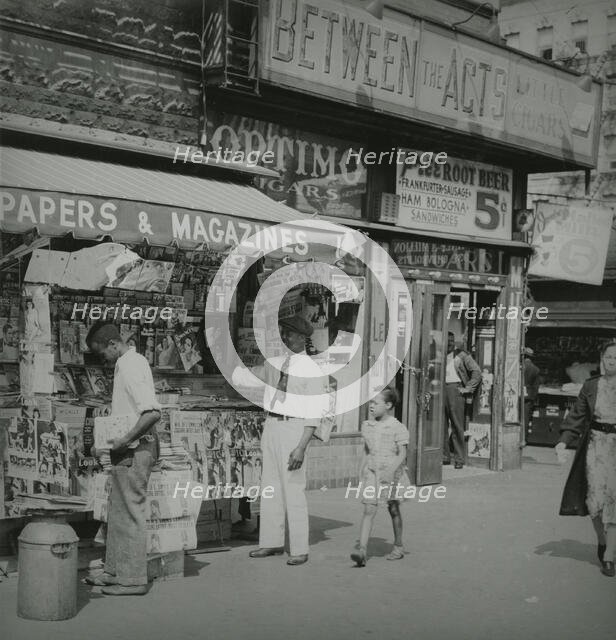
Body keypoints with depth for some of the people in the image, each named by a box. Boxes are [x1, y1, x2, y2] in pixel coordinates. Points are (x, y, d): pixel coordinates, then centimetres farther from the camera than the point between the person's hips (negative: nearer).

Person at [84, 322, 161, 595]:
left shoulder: (132, 367, -18)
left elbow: (152, 412, -28)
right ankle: (116, 571, 25)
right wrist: (109, 440, 16)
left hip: (134, 450, -10)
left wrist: (124, 440, -22)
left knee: (130, 513, -3)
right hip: (128, 450, 10)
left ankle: (133, 580, 5)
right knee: (117, 511, 16)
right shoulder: (128, 363, 13)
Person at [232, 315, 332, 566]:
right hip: (270, 425, 6)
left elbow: (315, 413, -11)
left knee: (293, 490, -5)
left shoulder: (312, 371, -7)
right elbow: (243, 377, 21)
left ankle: (299, 549, 3)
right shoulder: (274, 364, 10)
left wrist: (301, 447, -19)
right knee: (270, 486, 10)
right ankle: (272, 542, 21)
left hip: (293, 428, -6)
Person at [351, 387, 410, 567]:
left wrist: (392, 470, -27)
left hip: (392, 473, -3)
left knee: (393, 510, 11)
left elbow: (402, 454, -13)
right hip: (371, 472, 3)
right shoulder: (366, 426, 7)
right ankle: (362, 551, -15)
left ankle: (398, 546, 28)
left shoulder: (397, 428, -8)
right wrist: (363, 471, 21)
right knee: (368, 511, -7)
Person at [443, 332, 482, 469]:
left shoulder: (461, 355, 4)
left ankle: (459, 459, 0)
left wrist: (468, 389, -6)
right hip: (440, 390, 4)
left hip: (455, 389, -4)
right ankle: (445, 456, 13)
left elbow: (477, 372, 0)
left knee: (457, 425, -4)